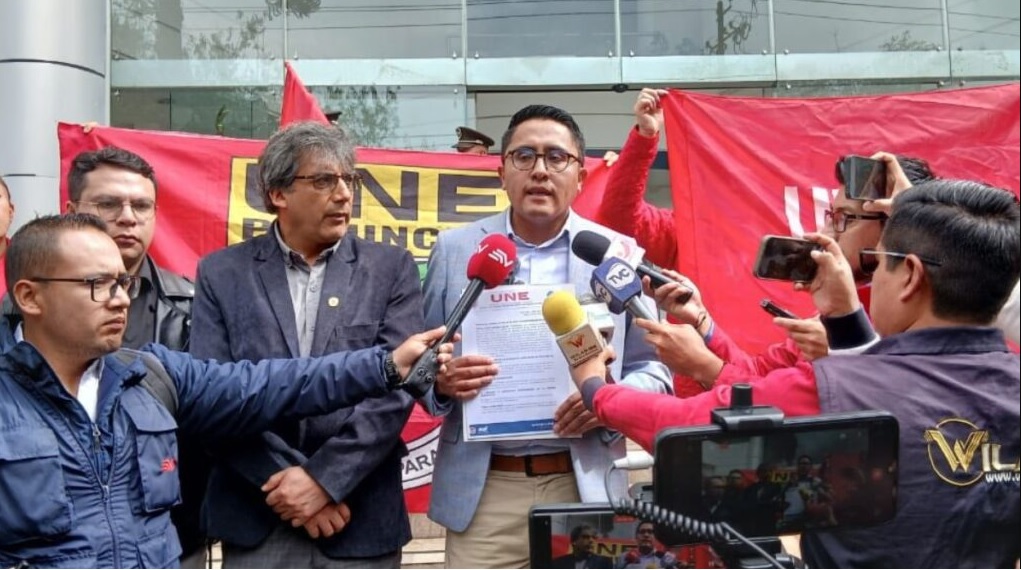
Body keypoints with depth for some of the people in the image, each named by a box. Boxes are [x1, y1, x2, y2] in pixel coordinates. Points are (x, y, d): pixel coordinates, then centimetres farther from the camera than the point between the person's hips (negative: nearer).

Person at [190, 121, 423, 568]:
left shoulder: (391, 268, 3)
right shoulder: (222, 274, 4)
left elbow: (397, 387, -6)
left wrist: (323, 477, -13)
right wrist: (283, 480, -12)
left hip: (362, 519, 0)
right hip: (255, 519, 0)